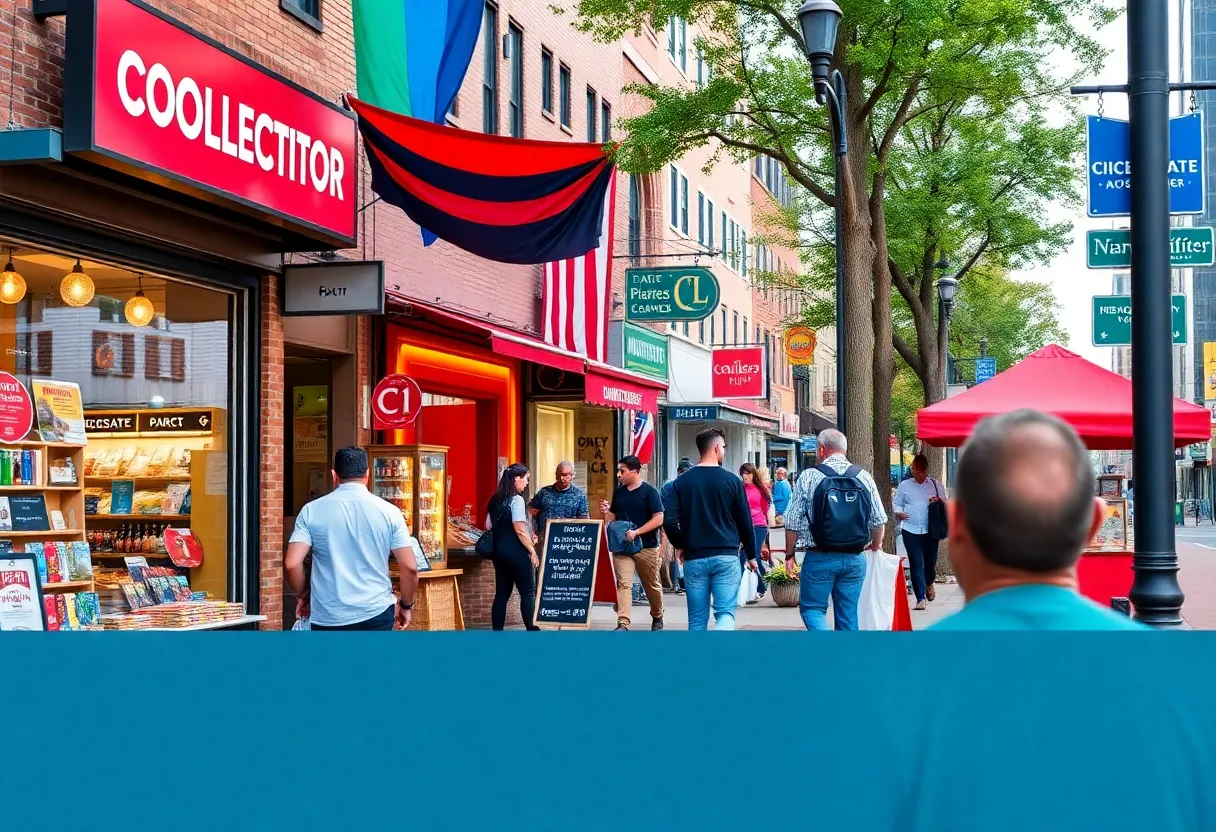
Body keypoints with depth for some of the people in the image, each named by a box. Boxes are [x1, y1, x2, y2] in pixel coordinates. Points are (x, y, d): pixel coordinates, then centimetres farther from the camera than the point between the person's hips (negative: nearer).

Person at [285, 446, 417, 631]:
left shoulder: (312, 511, -1)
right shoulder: (389, 512, -1)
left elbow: (292, 564, -8)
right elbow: (409, 567, -2)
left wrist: (303, 596, 11)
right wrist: (406, 604, 14)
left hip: (328, 618, 0)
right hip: (376, 613, 0)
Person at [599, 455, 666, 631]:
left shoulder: (649, 491, -8)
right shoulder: (619, 492, 9)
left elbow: (659, 519, -14)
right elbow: (613, 518, 18)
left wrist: (636, 532, -21)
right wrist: (606, 511, -5)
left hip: (647, 547, -4)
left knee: (652, 585, 11)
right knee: (623, 584, -10)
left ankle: (657, 617, 33)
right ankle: (623, 624, -16)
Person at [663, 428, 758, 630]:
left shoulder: (682, 481, 2)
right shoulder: (731, 480, -3)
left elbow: (669, 521, -4)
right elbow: (745, 522, 1)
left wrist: (680, 545, 14)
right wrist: (751, 555, 14)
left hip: (694, 558, 2)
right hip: (726, 557, -2)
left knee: (697, 619, 9)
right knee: (725, 613, -1)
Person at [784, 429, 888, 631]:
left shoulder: (809, 477, -6)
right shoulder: (864, 477, 2)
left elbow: (793, 521, -5)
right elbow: (879, 520, 5)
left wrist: (790, 554, 7)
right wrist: (875, 546, 23)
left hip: (820, 558, -3)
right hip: (855, 559, 3)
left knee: (812, 608, 7)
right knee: (848, 614, 11)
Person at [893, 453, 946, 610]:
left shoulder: (936, 485, 9)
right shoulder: (904, 485, 9)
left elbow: (946, 503, 12)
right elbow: (896, 503, 12)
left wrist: (939, 500, -11)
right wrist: (899, 513, -10)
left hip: (930, 530, 1)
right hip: (911, 530, -1)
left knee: (930, 561, 6)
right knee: (916, 564, -5)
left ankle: (929, 584, 40)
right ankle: (921, 598, -1)